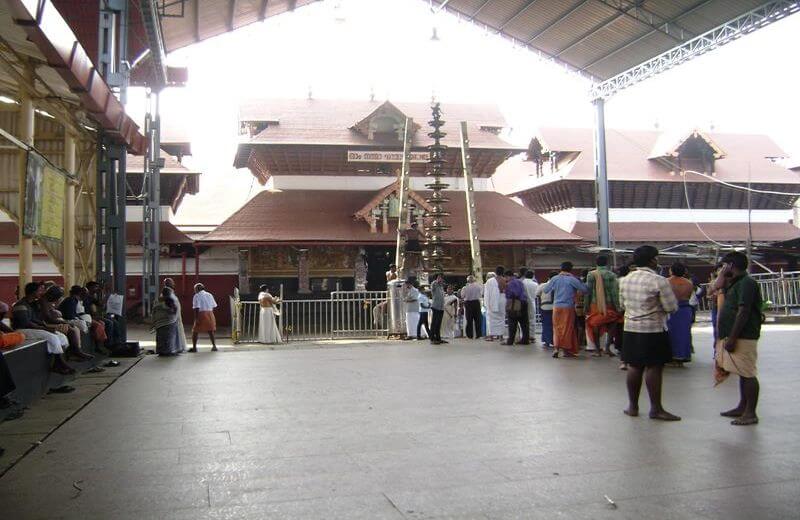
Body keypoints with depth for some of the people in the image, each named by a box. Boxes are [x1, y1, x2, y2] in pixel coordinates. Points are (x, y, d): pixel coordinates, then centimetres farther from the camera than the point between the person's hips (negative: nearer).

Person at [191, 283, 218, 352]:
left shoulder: (197, 296, -3)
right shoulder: (209, 295, 14)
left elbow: (196, 308, -12)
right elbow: (214, 306, 11)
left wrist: (196, 318, -12)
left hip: (202, 314, -5)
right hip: (210, 314, 5)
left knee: (195, 331, 7)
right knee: (211, 331, 14)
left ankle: (194, 347, 7)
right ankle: (214, 346, 9)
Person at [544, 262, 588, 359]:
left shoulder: (555, 279, 3)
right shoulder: (572, 279, -7)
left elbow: (546, 290, 10)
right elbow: (584, 289, -9)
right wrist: (580, 281, 7)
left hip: (557, 306, 3)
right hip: (568, 307, -3)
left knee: (557, 328, 9)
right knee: (567, 328, 6)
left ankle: (556, 348, -4)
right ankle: (566, 349, 10)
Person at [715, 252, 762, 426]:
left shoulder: (746, 283, -15)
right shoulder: (736, 283, 18)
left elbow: (743, 312, -21)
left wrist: (732, 338, -22)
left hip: (743, 337, -10)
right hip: (735, 336, 10)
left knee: (748, 374, -7)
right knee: (743, 374, 15)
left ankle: (751, 413, -3)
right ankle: (742, 408, 24)